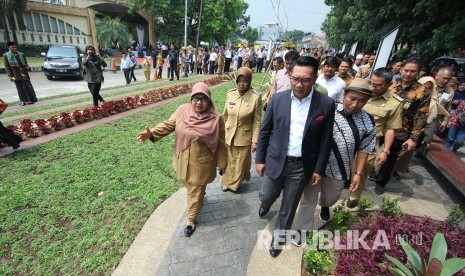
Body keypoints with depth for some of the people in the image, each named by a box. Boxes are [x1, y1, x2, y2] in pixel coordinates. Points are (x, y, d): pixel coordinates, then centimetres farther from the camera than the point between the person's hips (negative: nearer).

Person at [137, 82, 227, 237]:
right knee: (189, 186, 28)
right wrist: (151, 134, -22)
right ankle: (200, 193, 61)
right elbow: (168, 125, -4)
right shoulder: (182, 111, -9)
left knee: (196, 191, 12)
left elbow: (221, 143, -10)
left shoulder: (215, 119, -17)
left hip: (201, 163, -4)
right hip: (183, 160, 4)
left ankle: (191, 219, 34)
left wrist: (222, 163, -2)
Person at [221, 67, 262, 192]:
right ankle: (228, 181, 39)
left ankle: (234, 183, 41)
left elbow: (257, 121, -10)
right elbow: (225, 115, 6)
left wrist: (255, 140, -11)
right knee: (229, 161, 16)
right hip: (229, 134, 3)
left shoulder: (256, 97, -15)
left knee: (242, 162, 14)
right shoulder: (230, 93, -4)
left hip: (244, 136, -2)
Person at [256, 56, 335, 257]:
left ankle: (278, 236, 43)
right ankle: (266, 204, 56)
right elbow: (264, 131, -1)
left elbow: (325, 141, -3)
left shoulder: (326, 104, -10)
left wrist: (319, 169, -2)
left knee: (289, 206, 16)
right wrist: (260, 159, 1)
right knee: (266, 196, 17)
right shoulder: (277, 99, -8)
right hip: (276, 160, 1)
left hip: (302, 165, 0)